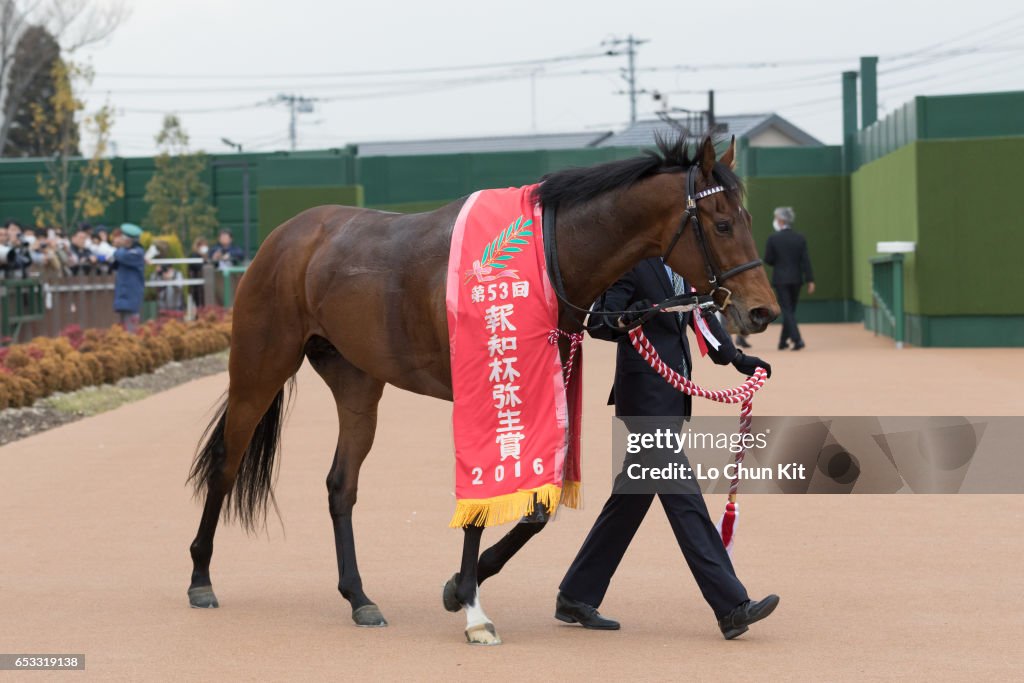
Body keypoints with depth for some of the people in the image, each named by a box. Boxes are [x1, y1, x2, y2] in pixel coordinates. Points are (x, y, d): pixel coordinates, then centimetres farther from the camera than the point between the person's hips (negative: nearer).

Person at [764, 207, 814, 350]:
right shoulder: (800, 238, 0)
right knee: (790, 310, 15)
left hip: (780, 279, -4)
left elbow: (768, 260, -7)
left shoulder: (773, 238, -9)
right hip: (796, 279, 4)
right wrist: (810, 280, -3)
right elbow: (805, 260, -3)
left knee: (787, 311, -2)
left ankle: (797, 340, -17)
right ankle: (783, 341, 23)